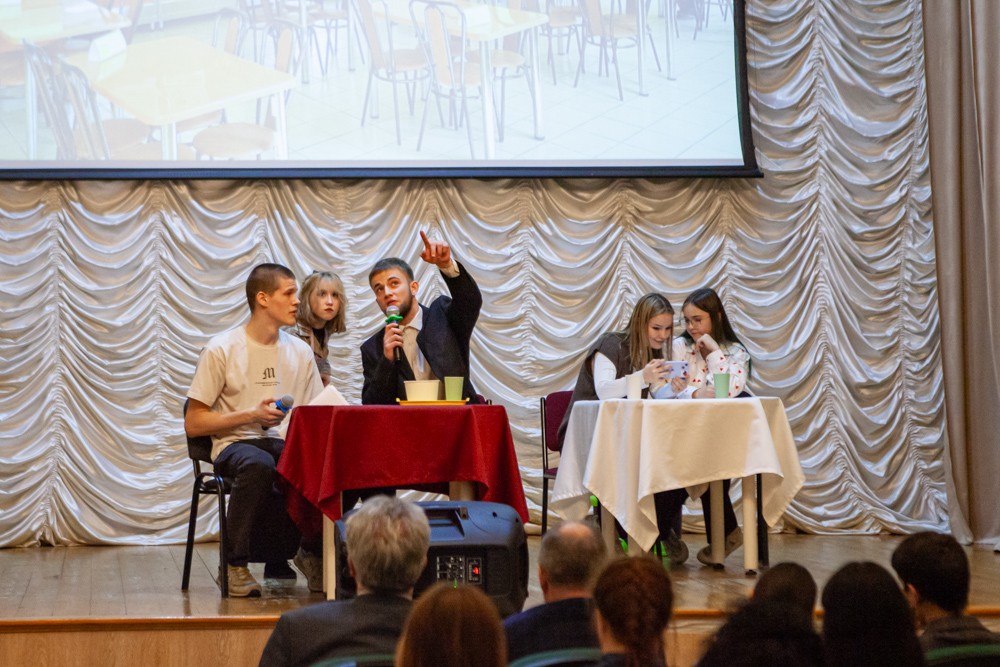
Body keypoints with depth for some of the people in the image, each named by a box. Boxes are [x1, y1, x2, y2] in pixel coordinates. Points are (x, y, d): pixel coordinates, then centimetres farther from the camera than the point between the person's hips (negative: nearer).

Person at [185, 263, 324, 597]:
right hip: (234, 444, -4)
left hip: (284, 444, 4)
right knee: (259, 463, -40)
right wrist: (251, 414, -13)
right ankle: (236, 566, -23)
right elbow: (193, 424, -2)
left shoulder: (300, 352, 12)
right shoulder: (222, 350, -3)